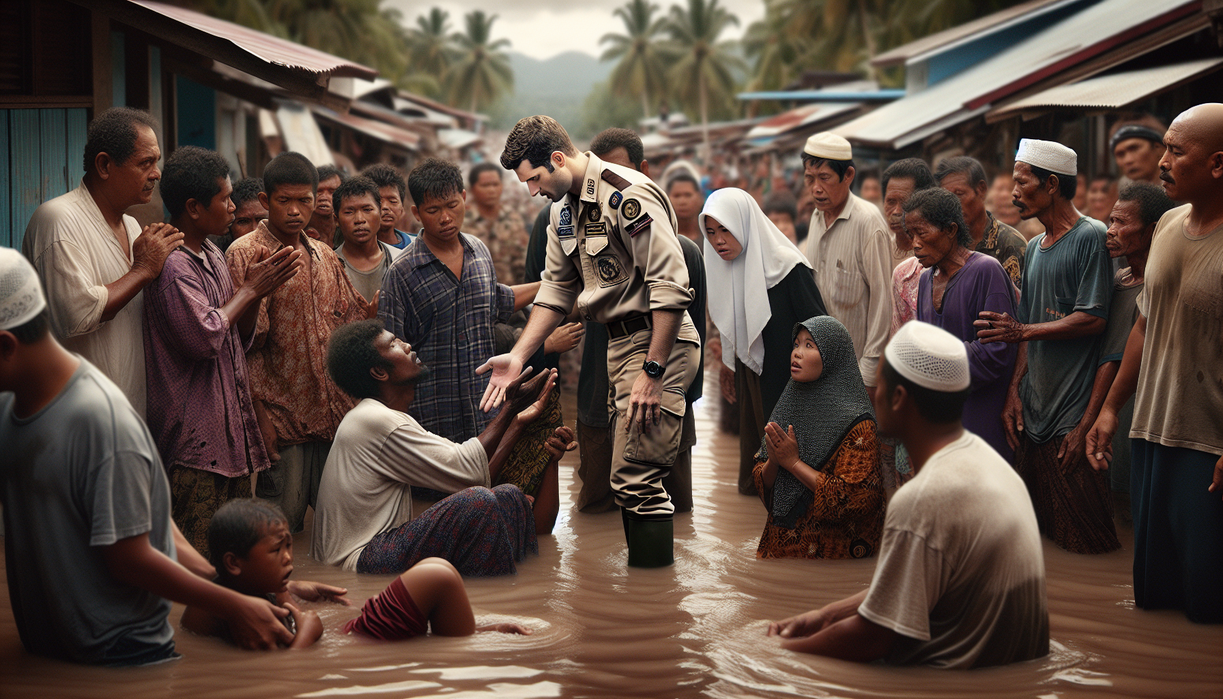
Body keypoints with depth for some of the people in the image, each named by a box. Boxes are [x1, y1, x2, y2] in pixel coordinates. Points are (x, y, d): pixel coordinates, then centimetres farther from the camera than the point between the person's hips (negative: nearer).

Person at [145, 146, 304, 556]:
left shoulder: (212, 256, 16)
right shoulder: (171, 264, -14)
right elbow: (205, 337, -23)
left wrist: (257, 292, 2)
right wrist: (250, 289, -10)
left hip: (232, 433, 10)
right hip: (194, 440, -10)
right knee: (197, 556, -8)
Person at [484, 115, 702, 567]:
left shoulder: (628, 196, -18)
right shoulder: (562, 208, 12)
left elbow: (671, 287, -21)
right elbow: (556, 289, 19)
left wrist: (652, 372, -21)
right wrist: (518, 356, 9)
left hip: (658, 344, -9)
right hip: (618, 343, 9)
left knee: (634, 479, -12)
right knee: (630, 476, 12)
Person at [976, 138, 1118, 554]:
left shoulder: (1091, 237, -7)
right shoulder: (1034, 248, 17)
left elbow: (1093, 319, -15)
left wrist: (1023, 331, -12)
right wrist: (1014, 393, 7)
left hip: (1073, 411, -7)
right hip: (1032, 410, 8)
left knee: (1082, 537, -4)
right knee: (1036, 528, 8)